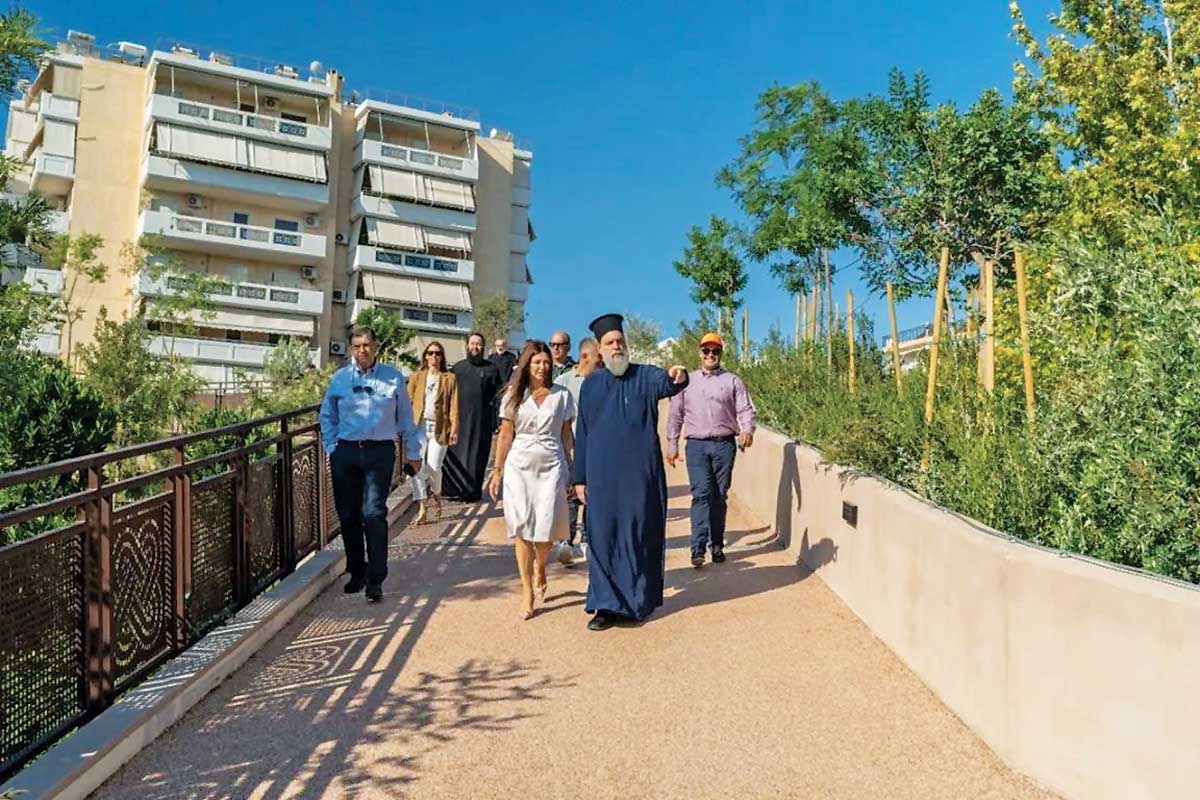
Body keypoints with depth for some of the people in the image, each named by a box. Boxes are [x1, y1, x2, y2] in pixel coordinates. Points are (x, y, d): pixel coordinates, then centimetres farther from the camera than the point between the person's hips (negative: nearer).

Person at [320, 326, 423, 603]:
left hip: (380, 452, -2)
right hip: (346, 453, 3)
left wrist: (413, 453, 9)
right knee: (348, 515, 8)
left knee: (374, 513, -10)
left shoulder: (393, 377, 3)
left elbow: (405, 418, 8)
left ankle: (375, 580, -5)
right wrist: (331, 447, 7)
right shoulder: (340, 378, 6)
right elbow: (327, 416, 16)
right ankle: (356, 572, 25)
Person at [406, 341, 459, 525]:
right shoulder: (416, 377, 13)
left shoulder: (449, 378, 10)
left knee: (433, 467, -6)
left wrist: (454, 428, -6)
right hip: (418, 426, 1)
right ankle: (422, 509, -2)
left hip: (439, 428, -1)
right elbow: (408, 401, 7)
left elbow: (454, 406, 4)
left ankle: (437, 494, 26)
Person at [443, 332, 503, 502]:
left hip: (481, 421, -2)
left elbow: (498, 394, 1)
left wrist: (495, 420, -7)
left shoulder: (491, 369, 5)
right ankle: (454, 489, 8)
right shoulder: (457, 367, 11)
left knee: (476, 456, 2)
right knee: (454, 454, -1)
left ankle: (472, 491, 11)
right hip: (459, 419, 2)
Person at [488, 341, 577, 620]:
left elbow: (567, 435, 9)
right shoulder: (514, 395, 4)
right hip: (519, 466, 0)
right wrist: (497, 471, 4)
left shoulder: (562, 395, 5)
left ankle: (539, 566, 30)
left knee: (546, 527, -4)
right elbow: (505, 435, 6)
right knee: (522, 529, -2)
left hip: (552, 466, 0)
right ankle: (527, 591, 9)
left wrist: (572, 470, 7)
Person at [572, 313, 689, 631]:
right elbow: (581, 435, 9)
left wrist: (677, 377, -47)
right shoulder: (591, 385, 7)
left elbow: (665, 382, -23)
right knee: (604, 539, 3)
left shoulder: (645, 376, 1)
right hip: (602, 478, 2)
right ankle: (608, 605, 13)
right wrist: (579, 477, 7)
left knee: (641, 537, 6)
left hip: (641, 476, -2)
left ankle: (640, 601, 22)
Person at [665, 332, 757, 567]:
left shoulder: (732, 381, 8)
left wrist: (747, 430, -20)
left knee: (720, 496, 6)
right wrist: (672, 445, 10)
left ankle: (717, 545, 17)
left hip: (724, 444, 0)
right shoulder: (687, 381, 12)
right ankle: (698, 548, -12)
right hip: (696, 445, 0)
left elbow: (746, 409, 0)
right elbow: (675, 415, 14)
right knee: (701, 494, -10)